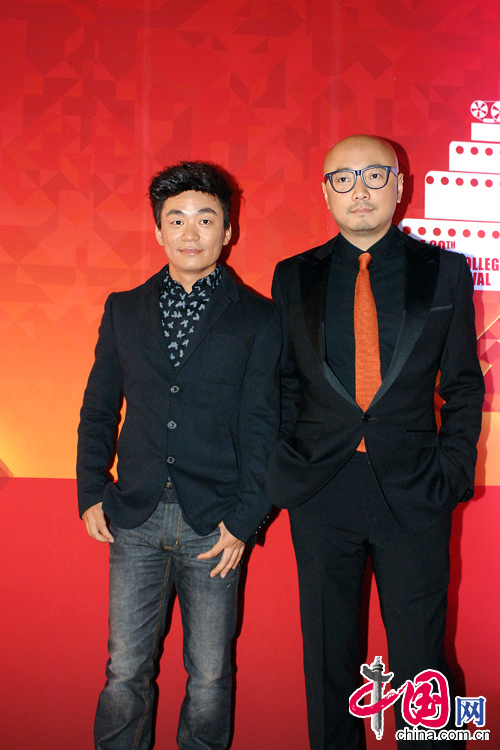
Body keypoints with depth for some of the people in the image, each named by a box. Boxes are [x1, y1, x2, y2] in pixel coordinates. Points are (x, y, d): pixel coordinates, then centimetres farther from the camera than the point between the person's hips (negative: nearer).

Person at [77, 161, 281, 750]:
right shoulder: (123, 309, 9)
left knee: (210, 675, 10)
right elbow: (98, 409, 12)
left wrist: (243, 519, -7)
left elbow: (261, 428, -3)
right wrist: (91, 493, 5)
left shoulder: (258, 319, 0)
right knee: (125, 670, 10)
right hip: (134, 517, 2)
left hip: (214, 521, -2)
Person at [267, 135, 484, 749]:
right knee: (328, 658, 14)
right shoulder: (294, 277, 6)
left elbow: (464, 383, 6)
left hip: (413, 491, -1)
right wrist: (283, 467, 0)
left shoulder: (444, 272, 3)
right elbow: (283, 382, 10)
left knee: (420, 658, 8)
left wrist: (453, 468, -3)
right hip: (320, 491, 1)